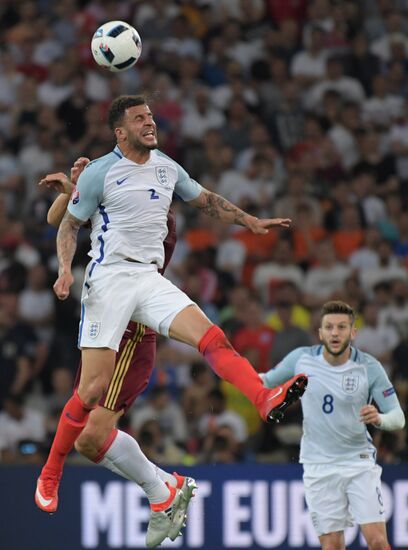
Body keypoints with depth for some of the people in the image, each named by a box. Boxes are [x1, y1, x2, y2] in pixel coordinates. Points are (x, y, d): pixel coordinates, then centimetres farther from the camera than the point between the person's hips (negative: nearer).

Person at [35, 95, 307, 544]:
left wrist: (251, 222, 23)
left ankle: (267, 401, -42)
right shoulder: (99, 172, -3)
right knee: (94, 389, -8)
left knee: (211, 337, -21)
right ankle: (50, 476, 8)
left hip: (151, 280, 5)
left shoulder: (166, 168, 12)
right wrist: (65, 269, -15)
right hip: (109, 279, -5)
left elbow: (206, 200, 28)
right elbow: (69, 225, 2)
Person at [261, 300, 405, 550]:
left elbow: (398, 417, -8)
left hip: (360, 462, -1)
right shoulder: (302, 358, -4)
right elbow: (268, 380, 13)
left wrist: (379, 418, -30)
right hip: (319, 466, 1)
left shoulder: (369, 367, -10)